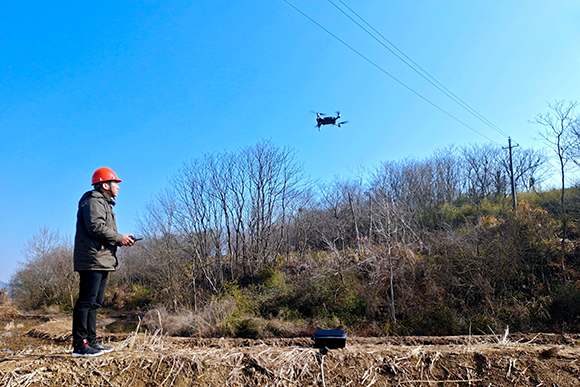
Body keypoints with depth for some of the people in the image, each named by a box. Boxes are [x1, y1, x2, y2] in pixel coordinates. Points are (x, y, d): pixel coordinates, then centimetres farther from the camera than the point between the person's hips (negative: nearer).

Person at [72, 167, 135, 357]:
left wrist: (122, 239, 9)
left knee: (94, 303, 13)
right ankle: (80, 345, -9)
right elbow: (96, 227, -20)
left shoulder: (103, 203, 27)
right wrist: (119, 238, -13)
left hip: (102, 261, 11)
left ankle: (91, 342, 20)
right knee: (87, 302, -11)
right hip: (92, 260, -11)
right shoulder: (93, 201, -6)